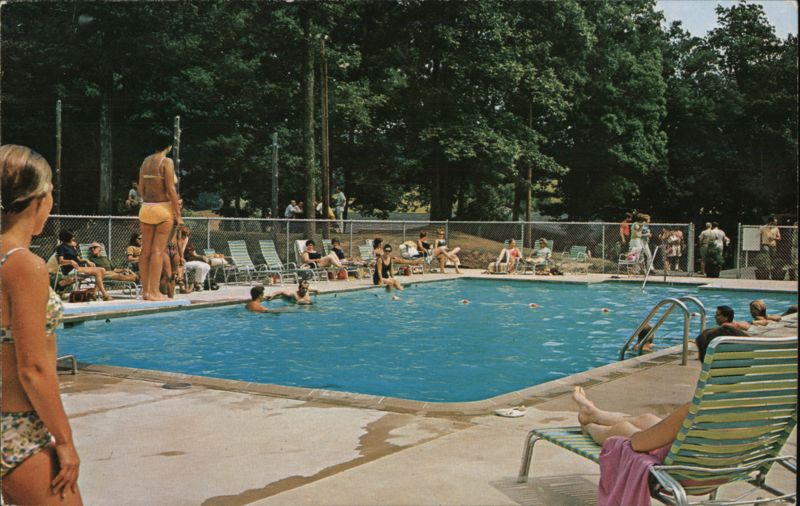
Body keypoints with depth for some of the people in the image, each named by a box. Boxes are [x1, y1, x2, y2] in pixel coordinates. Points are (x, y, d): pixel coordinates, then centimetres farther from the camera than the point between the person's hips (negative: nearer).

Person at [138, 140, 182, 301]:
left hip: (146, 208, 6)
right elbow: (170, 189, -12)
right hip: (163, 208, -6)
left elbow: (141, 188, 12)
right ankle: (154, 292, -8)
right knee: (158, 251, -7)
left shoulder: (145, 161, 11)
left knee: (146, 251, 7)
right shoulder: (166, 162, -8)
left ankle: (145, 290, 10)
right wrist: (178, 214, -8)